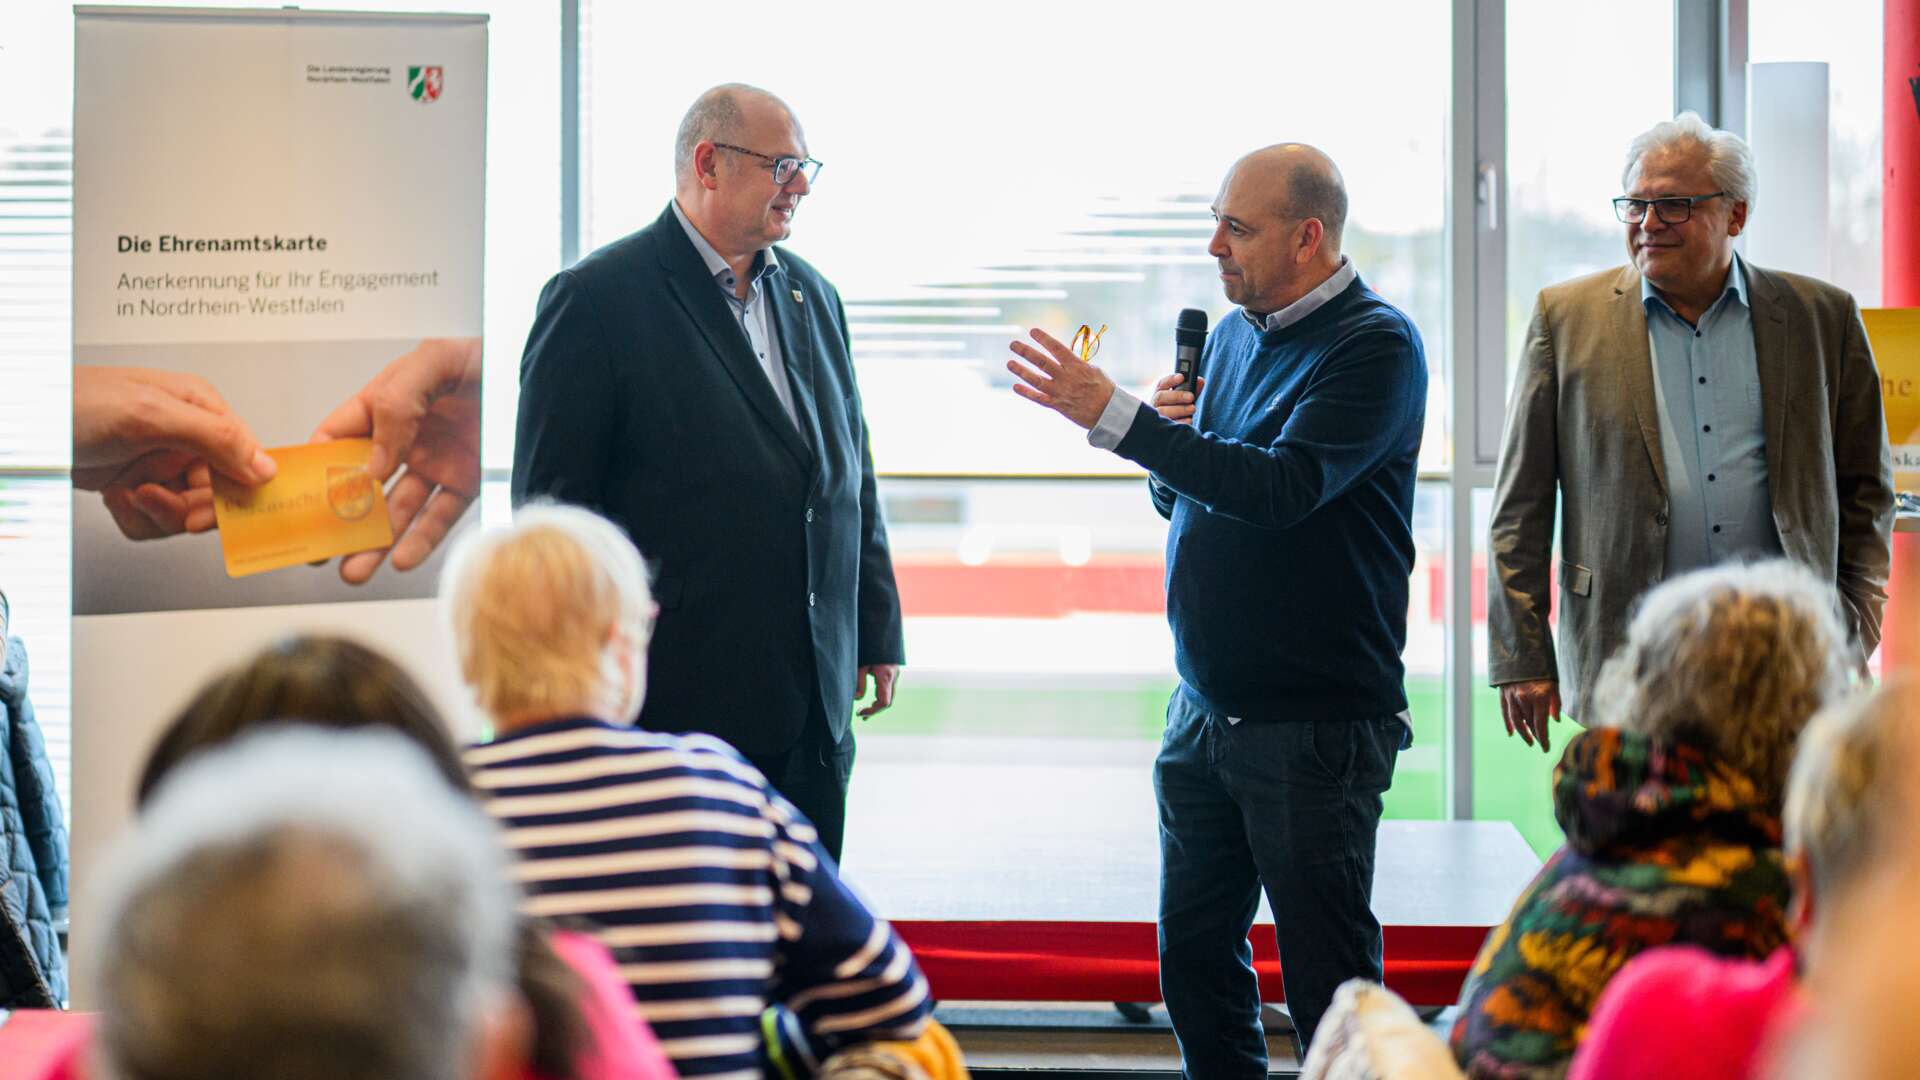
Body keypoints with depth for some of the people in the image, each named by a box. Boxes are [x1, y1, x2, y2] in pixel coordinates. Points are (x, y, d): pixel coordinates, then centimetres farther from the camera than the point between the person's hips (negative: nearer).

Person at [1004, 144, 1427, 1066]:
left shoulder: (1376, 346, -12)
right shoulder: (1235, 333, 12)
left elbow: (1282, 488, -26)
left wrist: (1116, 418, -27)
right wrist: (1172, 435, -1)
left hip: (1316, 721, -8)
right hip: (1206, 706, 8)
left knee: (1328, 981, 0)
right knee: (1194, 954, 14)